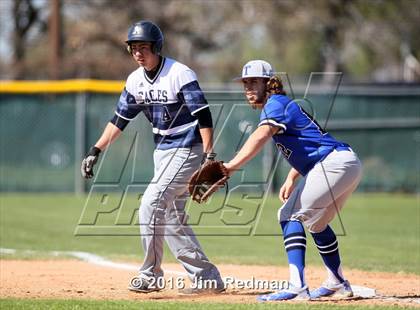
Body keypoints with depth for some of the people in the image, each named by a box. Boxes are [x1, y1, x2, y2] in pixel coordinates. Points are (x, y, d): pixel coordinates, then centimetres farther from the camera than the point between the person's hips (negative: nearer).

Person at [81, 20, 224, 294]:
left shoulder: (180, 74, -17)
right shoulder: (135, 81, 5)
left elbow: (204, 117, -20)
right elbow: (120, 119, 12)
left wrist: (209, 156, -27)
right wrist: (95, 151, 6)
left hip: (186, 150, -8)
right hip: (162, 151, 8)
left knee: (151, 205, -15)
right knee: (172, 218, 7)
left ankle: (151, 276, -5)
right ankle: (208, 278, 12)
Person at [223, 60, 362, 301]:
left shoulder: (276, 104, -9)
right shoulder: (286, 106, 21)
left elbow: (260, 137, -28)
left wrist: (230, 167, -38)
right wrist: (291, 180, 17)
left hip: (334, 162, -10)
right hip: (350, 165, 10)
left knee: (291, 215, -14)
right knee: (316, 222, 27)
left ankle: (297, 287, -25)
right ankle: (338, 284, 39)